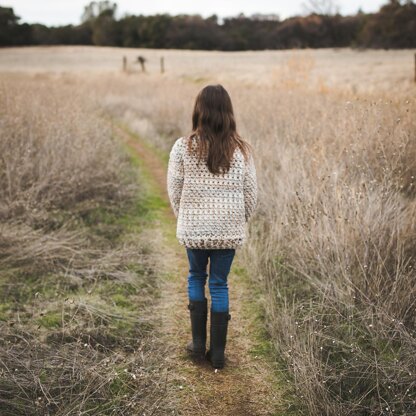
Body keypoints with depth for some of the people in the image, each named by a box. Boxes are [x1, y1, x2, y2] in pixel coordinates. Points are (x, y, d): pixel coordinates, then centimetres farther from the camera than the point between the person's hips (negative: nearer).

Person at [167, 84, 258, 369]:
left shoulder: (183, 148, -10)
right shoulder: (241, 150, -6)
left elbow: (174, 190, -2)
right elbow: (251, 194, 0)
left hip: (193, 228, 0)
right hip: (229, 230, 1)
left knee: (196, 277, 20)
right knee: (220, 284, 11)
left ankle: (199, 343, 20)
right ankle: (218, 352, 16)